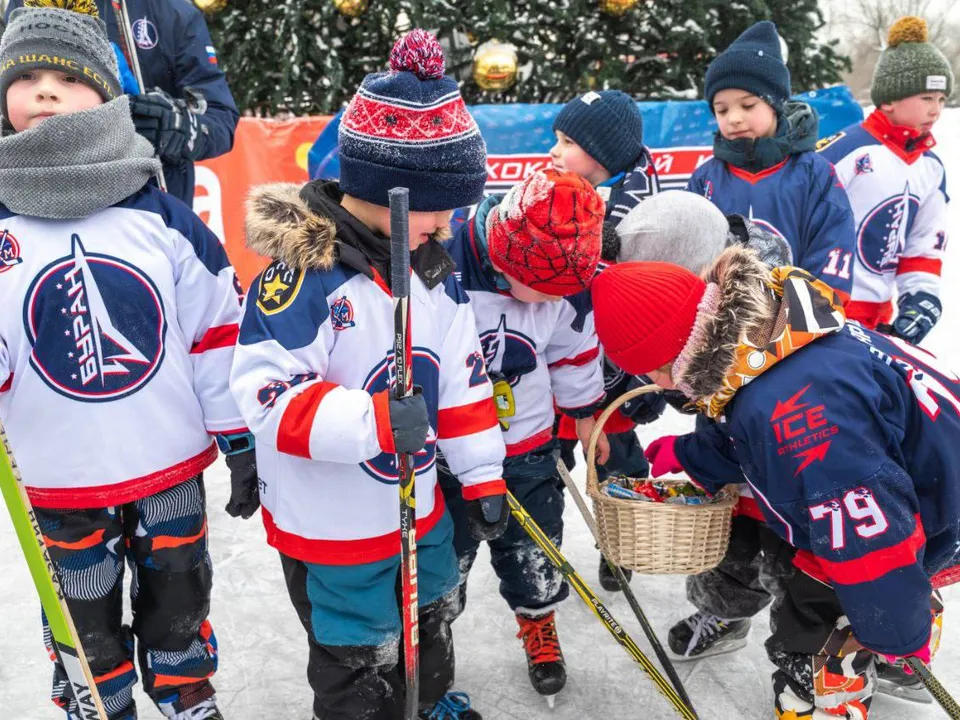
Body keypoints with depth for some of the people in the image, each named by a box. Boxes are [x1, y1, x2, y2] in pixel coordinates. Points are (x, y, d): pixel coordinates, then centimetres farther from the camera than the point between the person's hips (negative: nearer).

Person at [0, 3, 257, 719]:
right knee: (86, 631, 18)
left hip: (173, 470, 1)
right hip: (61, 485, 0)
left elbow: (218, 337, -3)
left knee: (178, 606, 21)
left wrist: (243, 445, 0)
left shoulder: (165, 221, -8)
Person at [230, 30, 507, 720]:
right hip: (333, 528, -7)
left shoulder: (436, 271, -1)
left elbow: (464, 382, 6)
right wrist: (373, 422, -40)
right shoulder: (303, 276, -25)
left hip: (422, 506, 8)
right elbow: (266, 394, -29)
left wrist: (482, 476, 7)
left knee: (433, 626, 30)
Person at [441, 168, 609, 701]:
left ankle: (539, 626, 47)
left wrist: (585, 421, 16)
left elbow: (573, 351, 5)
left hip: (527, 444, 3)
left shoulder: (560, 276, -13)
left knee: (533, 553, 18)